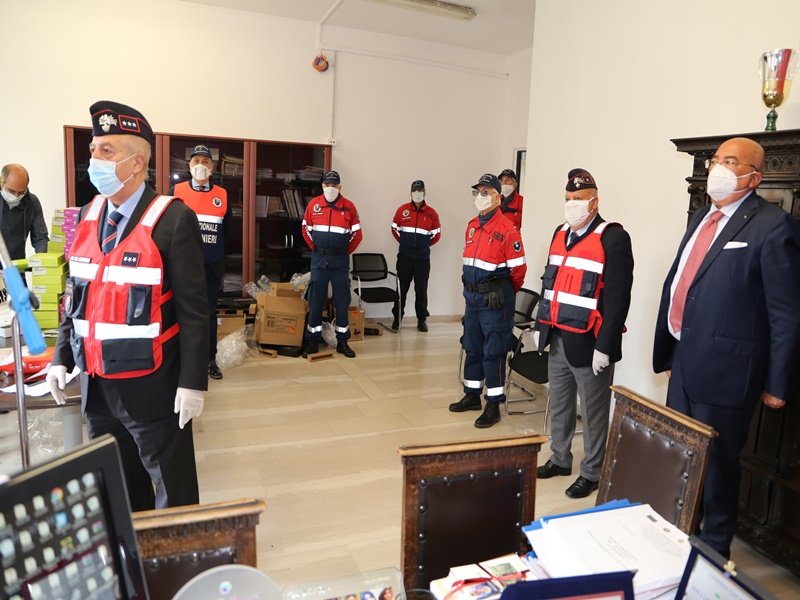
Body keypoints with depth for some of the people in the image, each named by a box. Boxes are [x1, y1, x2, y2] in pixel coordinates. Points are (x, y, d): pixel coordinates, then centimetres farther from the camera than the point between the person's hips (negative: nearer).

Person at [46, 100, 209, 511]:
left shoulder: (173, 219, -14)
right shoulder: (89, 215, 6)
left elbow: (193, 309, -14)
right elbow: (75, 293, 14)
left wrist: (192, 382, -15)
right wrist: (62, 357, 11)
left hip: (150, 385, -6)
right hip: (96, 383, 7)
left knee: (172, 493, 9)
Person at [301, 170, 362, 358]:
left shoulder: (349, 206, -2)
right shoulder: (313, 205, 1)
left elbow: (357, 234, 3)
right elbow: (306, 230, 11)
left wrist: (345, 252, 2)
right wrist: (316, 249, 8)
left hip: (340, 260, 0)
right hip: (319, 259, 1)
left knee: (342, 301, 5)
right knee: (315, 301, 4)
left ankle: (342, 341, 15)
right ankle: (313, 341, 14)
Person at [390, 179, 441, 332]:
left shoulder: (431, 213, 0)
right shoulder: (402, 210, 0)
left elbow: (436, 234, 9)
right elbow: (395, 229, 12)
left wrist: (424, 244, 8)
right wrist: (405, 242, 12)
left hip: (423, 258, 0)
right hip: (404, 256, 0)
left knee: (421, 289, 5)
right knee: (402, 288, 7)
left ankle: (422, 319, 14)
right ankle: (397, 318, 17)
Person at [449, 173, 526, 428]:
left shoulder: (507, 230, -15)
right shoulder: (472, 226, 9)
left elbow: (518, 269, -12)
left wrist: (504, 293, 3)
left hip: (494, 299, -8)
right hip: (472, 296, 8)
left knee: (493, 352, 0)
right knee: (472, 348, 17)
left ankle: (494, 405, 10)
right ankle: (472, 395, 31)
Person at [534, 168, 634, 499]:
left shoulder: (613, 238, -12)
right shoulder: (560, 233, 11)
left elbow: (618, 297, -16)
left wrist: (604, 347, -18)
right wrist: (541, 325, 15)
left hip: (588, 343, -7)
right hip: (558, 339, 7)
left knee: (593, 411, 8)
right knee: (559, 405, 19)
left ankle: (592, 473, 24)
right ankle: (560, 459, 36)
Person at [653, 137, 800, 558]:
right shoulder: (703, 217, 12)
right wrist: (668, 351, 14)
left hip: (723, 368, -8)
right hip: (684, 362, 8)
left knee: (716, 461, 8)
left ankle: (714, 548, 30)